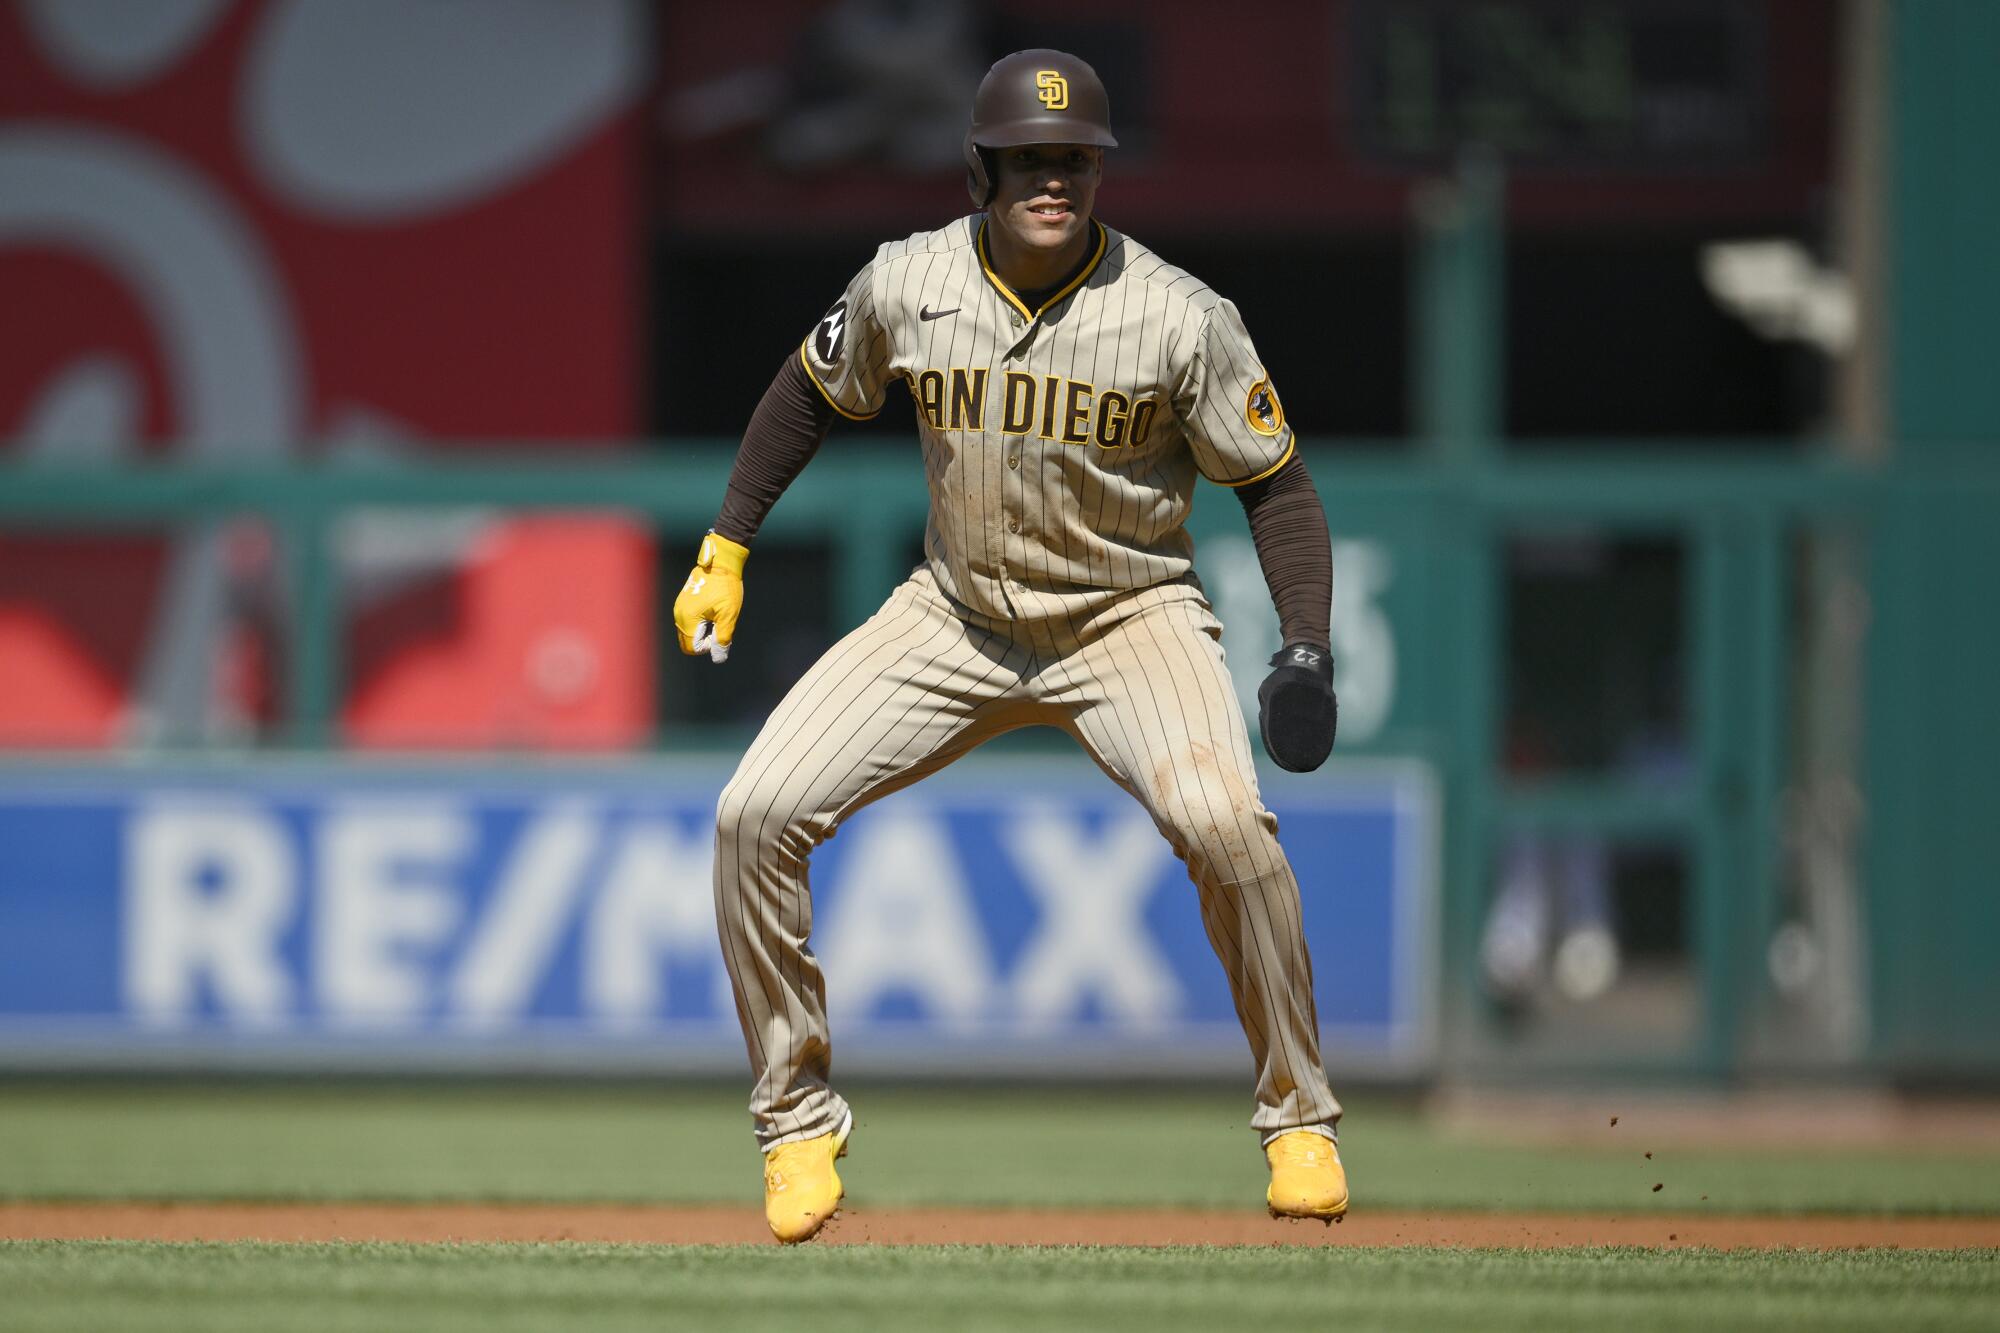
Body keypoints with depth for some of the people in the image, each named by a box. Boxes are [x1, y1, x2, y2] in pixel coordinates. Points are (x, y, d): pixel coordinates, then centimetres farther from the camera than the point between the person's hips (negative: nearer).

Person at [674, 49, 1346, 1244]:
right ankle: (800, 1121, 7)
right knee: (757, 815, -11)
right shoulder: (906, 286, -11)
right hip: (958, 613, 3)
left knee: (1223, 820, -30)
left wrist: (1307, 643, -22)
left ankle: (1300, 1120, -8)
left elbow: (1274, 479, -8)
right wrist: (727, 547, 8)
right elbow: (815, 390, 10)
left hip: (1130, 615, -3)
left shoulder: (1181, 319, -18)